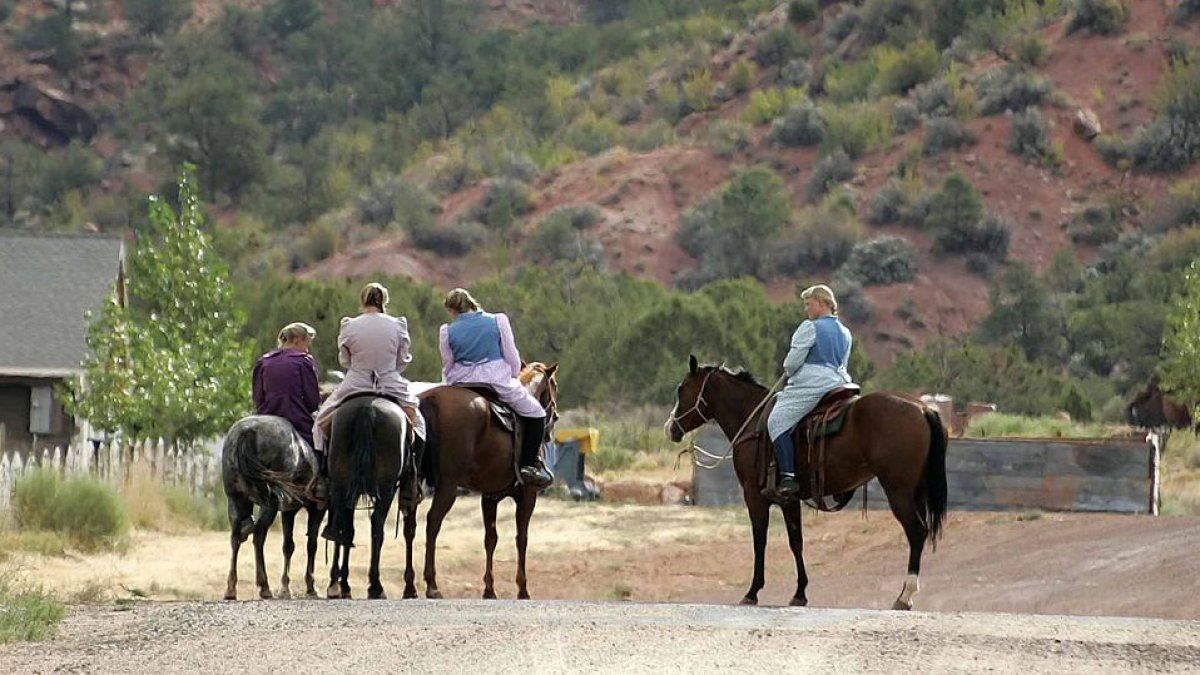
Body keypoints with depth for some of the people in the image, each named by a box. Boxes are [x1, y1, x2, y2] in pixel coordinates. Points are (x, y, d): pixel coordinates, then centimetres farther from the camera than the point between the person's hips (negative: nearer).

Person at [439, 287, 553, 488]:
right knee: (535, 413, 14)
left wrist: (453, 385, 22)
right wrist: (514, 377, 17)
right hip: (498, 380, -2)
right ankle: (529, 464, 3)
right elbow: (512, 357, 3)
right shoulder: (498, 321, 1)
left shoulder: (447, 332, 2)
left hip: (462, 384, 2)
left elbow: (447, 368, 6)